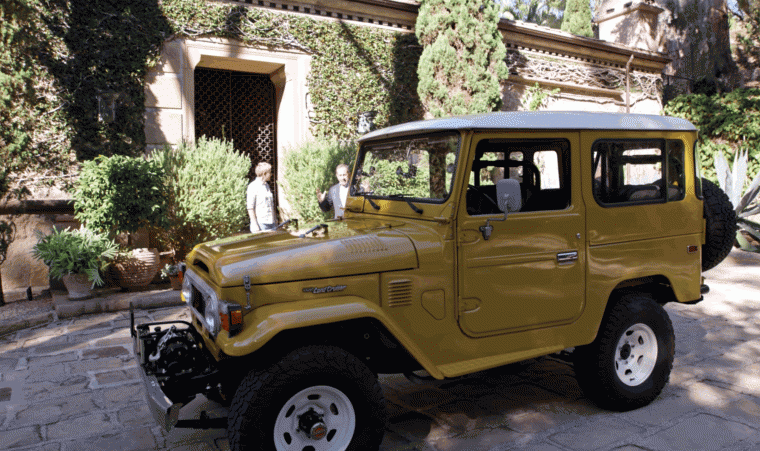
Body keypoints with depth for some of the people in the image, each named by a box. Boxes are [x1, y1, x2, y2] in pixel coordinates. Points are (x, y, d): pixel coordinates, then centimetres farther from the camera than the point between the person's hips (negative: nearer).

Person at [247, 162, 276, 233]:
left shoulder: (266, 185, 16)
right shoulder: (253, 187, -10)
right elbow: (250, 207, -13)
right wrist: (255, 225, -16)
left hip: (271, 224, 8)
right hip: (260, 223, -8)